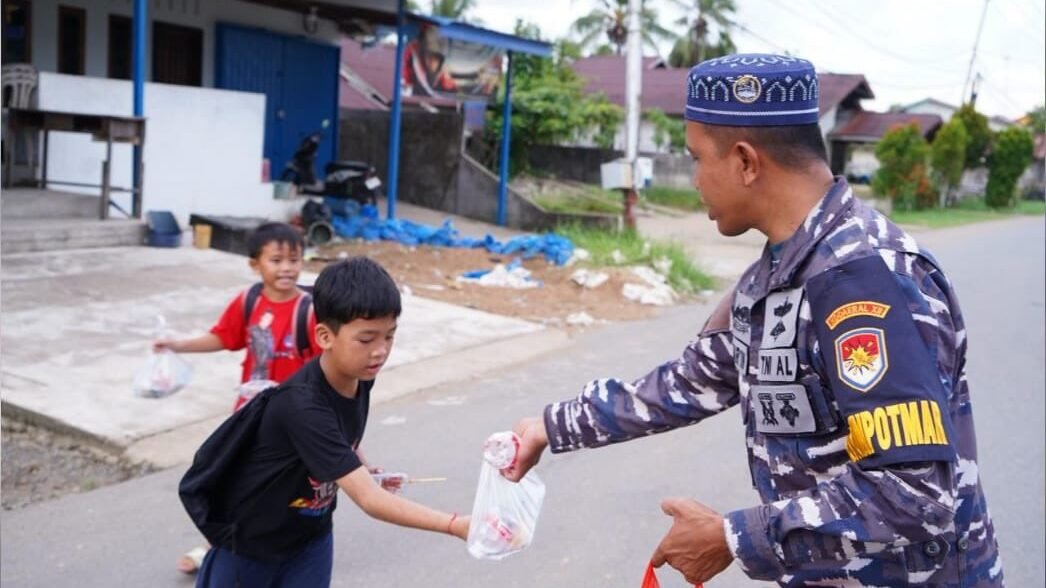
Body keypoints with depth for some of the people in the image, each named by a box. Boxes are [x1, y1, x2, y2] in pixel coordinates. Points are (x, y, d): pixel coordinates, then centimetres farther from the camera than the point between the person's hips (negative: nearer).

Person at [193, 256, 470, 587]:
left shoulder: (360, 376, -15)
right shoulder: (303, 406, -38)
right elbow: (368, 499, -43)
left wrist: (360, 469, -4)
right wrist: (455, 525, -50)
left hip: (311, 535, 6)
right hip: (248, 539, -5)